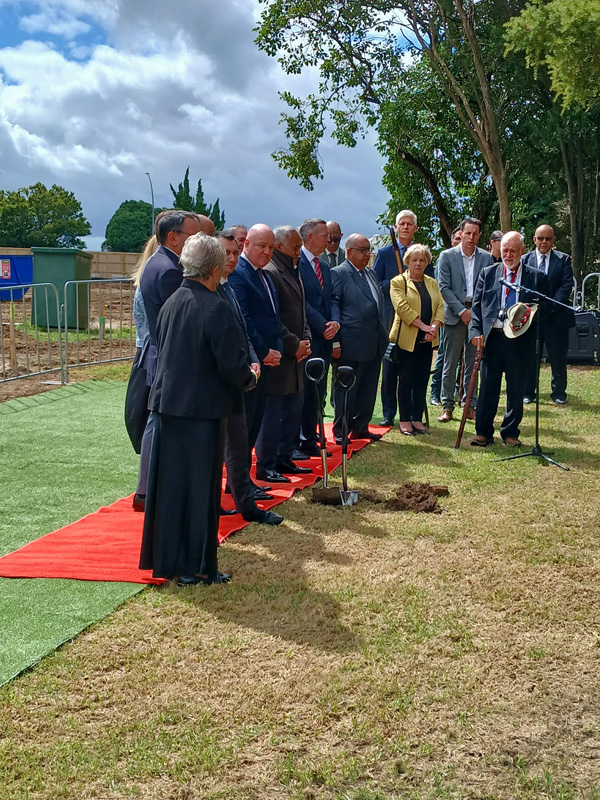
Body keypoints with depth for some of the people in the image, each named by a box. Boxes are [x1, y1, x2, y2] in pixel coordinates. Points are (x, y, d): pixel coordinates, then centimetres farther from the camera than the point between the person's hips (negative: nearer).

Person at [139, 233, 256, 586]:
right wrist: (249, 378, 4)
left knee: (170, 484, 14)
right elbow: (232, 365, -19)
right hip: (203, 410, -7)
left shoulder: (170, 303, 5)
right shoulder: (216, 308, -17)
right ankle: (196, 567, 11)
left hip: (167, 405, 7)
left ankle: (166, 559, 23)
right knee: (201, 487, 3)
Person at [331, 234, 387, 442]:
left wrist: (383, 337, 18)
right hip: (352, 345, -8)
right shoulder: (339, 274, -8)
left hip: (374, 345, 8)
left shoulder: (370, 274, 17)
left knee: (368, 390, 13)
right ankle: (340, 431, 12)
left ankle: (360, 427, 23)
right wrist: (335, 342, -15)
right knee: (346, 389, 2)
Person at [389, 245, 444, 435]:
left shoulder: (432, 283, 17)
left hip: (427, 340, 5)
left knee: (422, 380, 7)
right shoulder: (398, 282, 0)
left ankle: (417, 419, 13)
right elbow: (402, 307, -13)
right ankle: (405, 420, 6)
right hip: (407, 339, -5)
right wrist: (423, 326, -19)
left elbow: (440, 306, 6)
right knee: (406, 380, 0)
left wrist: (434, 326, -12)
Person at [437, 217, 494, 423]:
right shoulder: (447, 256, 1)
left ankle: (471, 406, 11)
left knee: (474, 364, 5)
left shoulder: (486, 258, 7)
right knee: (450, 363, 1)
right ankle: (447, 406, 7)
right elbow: (444, 288, -4)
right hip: (454, 315, -2)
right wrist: (462, 311, -11)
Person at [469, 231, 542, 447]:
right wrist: (476, 331, -2)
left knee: (516, 388, 6)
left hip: (520, 340, 0)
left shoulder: (535, 276, 6)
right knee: (488, 387, 4)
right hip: (492, 338, 1)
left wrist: (529, 313, -14)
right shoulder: (487, 273, 9)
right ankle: (483, 432, 13)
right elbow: (477, 305, 9)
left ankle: (510, 432, 19)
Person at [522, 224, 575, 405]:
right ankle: (528, 392, 16)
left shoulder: (563, 259, 4)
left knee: (558, 356, 5)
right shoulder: (524, 260, 5)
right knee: (529, 356, 6)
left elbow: (567, 285, -5)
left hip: (556, 316, 0)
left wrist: (551, 307, -16)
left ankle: (559, 393, 16)